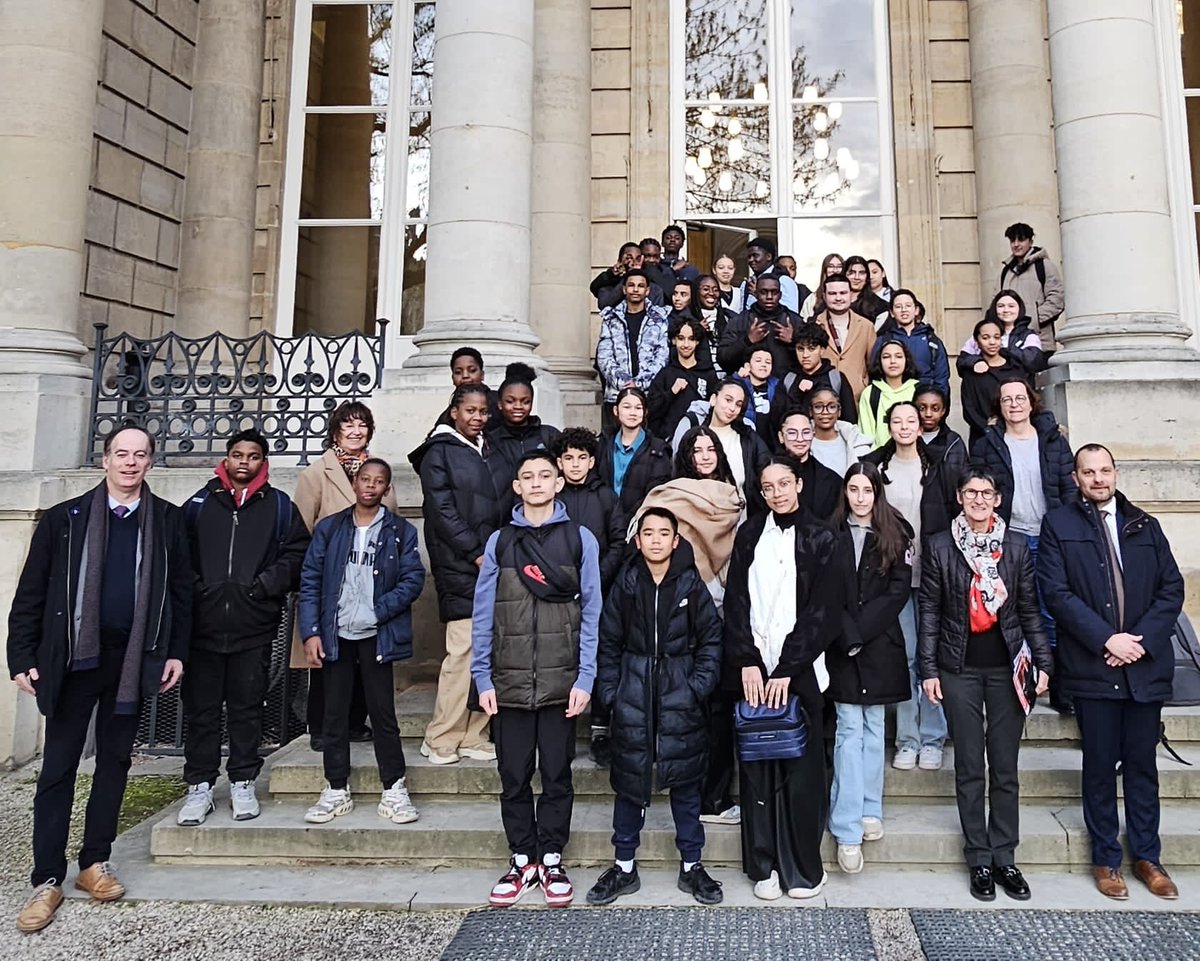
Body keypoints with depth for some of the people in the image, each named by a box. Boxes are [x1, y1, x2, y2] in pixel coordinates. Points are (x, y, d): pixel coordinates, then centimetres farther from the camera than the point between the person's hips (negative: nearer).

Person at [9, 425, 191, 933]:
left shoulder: (167, 520, 2)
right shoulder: (64, 518, 0)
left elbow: (180, 590, 4)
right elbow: (31, 592, 1)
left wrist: (176, 651, 0)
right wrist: (23, 657, -3)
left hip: (133, 658, 1)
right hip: (73, 657, -1)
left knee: (115, 760, 11)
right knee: (58, 766, 5)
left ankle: (95, 862, 25)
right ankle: (48, 879, 14)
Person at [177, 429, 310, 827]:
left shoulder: (279, 506, 7)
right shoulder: (200, 503, 10)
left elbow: (296, 553, 1)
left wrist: (264, 585, -9)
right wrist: (192, 587, -4)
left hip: (254, 628, -1)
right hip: (203, 624, 1)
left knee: (247, 707, 8)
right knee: (200, 708, 7)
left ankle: (243, 783, 20)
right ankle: (199, 786, 18)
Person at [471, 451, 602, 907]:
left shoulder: (580, 539, 2)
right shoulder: (499, 541, 6)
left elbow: (590, 612, 0)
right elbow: (483, 615, 5)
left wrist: (585, 678, -6)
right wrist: (483, 679, 0)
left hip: (560, 681, -1)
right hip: (509, 681, 1)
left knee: (557, 775, 8)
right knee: (514, 777, 9)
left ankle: (551, 860, 24)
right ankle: (522, 860, 25)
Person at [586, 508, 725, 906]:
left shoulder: (691, 585, -2)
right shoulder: (626, 585, 1)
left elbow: (711, 639, 1)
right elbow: (608, 642, 5)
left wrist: (699, 686, -7)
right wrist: (610, 690, -2)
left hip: (681, 698, -1)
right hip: (633, 697, 1)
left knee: (686, 781, 8)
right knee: (629, 779, 7)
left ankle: (691, 866, 24)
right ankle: (624, 867, 23)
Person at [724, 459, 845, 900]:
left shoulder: (820, 538, 1)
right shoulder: (749, 534, 9)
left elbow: (823, 611, -5)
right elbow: (736, 602, 4)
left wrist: (787, 669, -11)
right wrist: (747, 662, -7)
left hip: (799, 671, -2)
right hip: (753, 669, 2)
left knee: (801, 769, 1)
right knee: (757, 768, 5)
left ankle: (803, 868, 16)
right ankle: (764, 866, 17)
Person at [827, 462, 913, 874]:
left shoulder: (895, 535, 4)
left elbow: (899, 590, -3)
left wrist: (862, 629, -11)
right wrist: (849, 633, -13)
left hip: (880, 645, 1)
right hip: (842, 646, -1)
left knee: (873, 727, 10)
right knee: (849, 729, -4)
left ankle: (870, 810, 23)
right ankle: (848, 830, -3)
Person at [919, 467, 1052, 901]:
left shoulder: (1016, 546, 4)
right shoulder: (939, 547, -1)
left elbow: (1029, 609, 7)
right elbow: (930, 611, 0)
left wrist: (1042, 661, 1)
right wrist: (929, 669, -4)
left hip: (1006, 666, 1)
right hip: (960, 669, -1)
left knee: (1005, 767, 8)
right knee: (969, 767, 6)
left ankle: (1004, 856, 21)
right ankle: (979, 858, 18)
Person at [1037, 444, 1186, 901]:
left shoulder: (1146, 526, 12)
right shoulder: (1058, 525, 1)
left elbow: (1172, 589, 5)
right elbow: (1056, 593, -7)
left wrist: (1142, 641, -8)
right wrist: (1106, 640, -14)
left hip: (1146, 666, 3)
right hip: (1092, 667, -3)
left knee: (1142, 764, 11)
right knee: (1101, 766, 6)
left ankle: (1147, 856, 25)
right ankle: (1106, 859, 19)